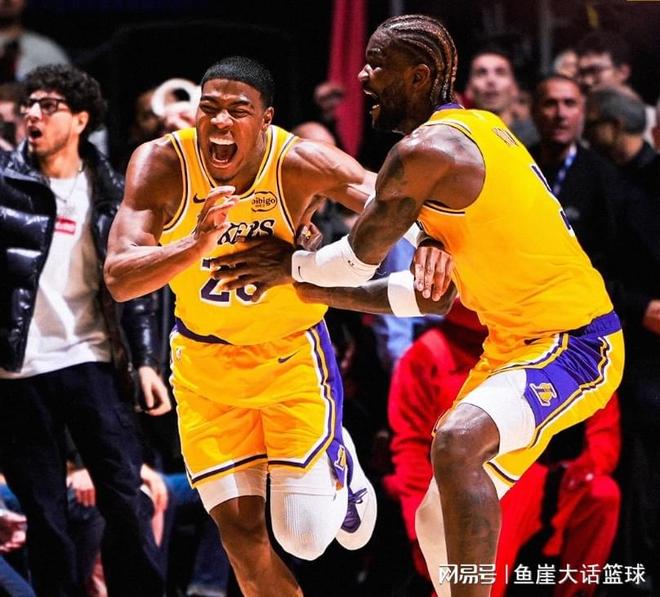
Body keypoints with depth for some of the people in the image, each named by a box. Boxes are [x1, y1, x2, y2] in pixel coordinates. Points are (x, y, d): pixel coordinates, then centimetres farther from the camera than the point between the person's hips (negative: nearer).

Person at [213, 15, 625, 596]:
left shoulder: (426, 151, -17)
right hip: (518, 343, 11)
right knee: (439, 522, 12)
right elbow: (434, 295, 18)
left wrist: (291, 266, 12)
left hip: (572, 345, -10)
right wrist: (312, 289, 20)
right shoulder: (472, 132, 13)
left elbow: (358, 260, -8)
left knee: (456, 441, -35)